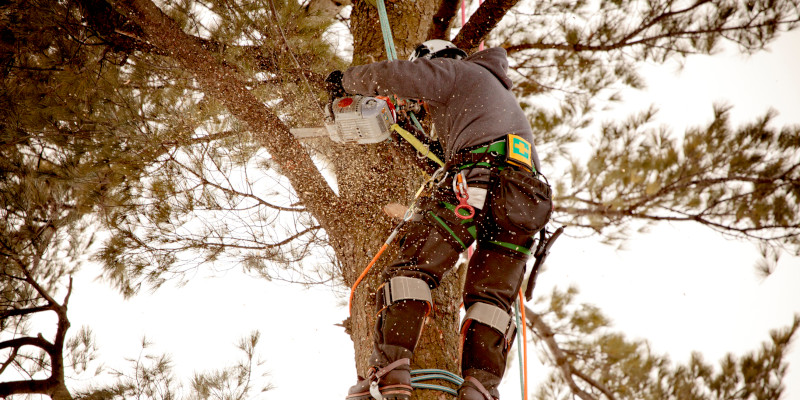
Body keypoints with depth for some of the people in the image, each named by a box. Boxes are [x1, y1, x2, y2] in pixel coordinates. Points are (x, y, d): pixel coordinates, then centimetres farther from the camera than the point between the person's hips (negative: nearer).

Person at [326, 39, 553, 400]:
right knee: (492, 298, 7)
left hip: (479, 175, -7)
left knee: (413, 267, -8)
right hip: (526, 198, 7)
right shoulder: (503, 94, 43)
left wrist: (345, 80, 26)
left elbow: (391, 76, 10)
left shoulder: (457, 71, 19)